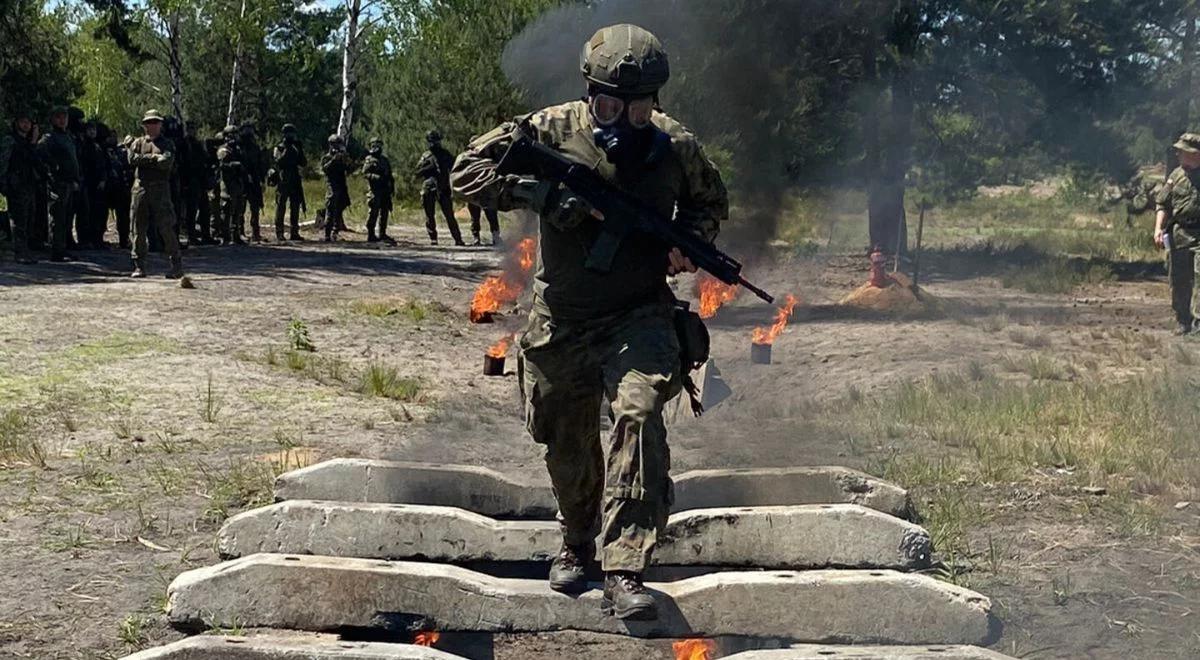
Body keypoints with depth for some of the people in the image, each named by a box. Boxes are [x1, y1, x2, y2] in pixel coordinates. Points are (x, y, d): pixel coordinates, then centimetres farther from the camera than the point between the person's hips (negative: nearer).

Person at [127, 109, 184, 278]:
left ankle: (177, 265, -1)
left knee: (166, 228, -6)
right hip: (140, 187, 3)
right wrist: (154, 158, -8)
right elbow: (132, 159, -4)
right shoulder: (138, 143, 15)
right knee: (139, 229, 3)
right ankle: (139, 266, 9)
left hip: (160, 189, -3)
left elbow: (167, 162, -12)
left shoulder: (167, 144, 7)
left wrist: (145, 159, -7)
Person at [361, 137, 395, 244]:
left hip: (385, 190, 7)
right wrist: (376, 177, -24)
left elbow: (389, 175, 23)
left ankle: (382, 234, 14)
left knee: (385, 212, 7)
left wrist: (392, 187, 16)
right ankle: (370, 235, -4)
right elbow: (365, 174, -11)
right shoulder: (369, 160, -2)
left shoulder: (385, 160, 19)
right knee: (374, 212, -8)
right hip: (374, 190, -7)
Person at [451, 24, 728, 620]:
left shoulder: (675, 145, -4)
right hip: (561, 324, 1)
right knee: (567, 443, 16)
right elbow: (468, 172, -12)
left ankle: (623, 576, -28)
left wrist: (688, 241, -5)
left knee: (638, 413, -26)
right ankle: (576, 541, 46)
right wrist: (551, 195, -23)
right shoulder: (554, 131, -10)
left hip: (639, 318, -1)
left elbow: (711, 201, 17)